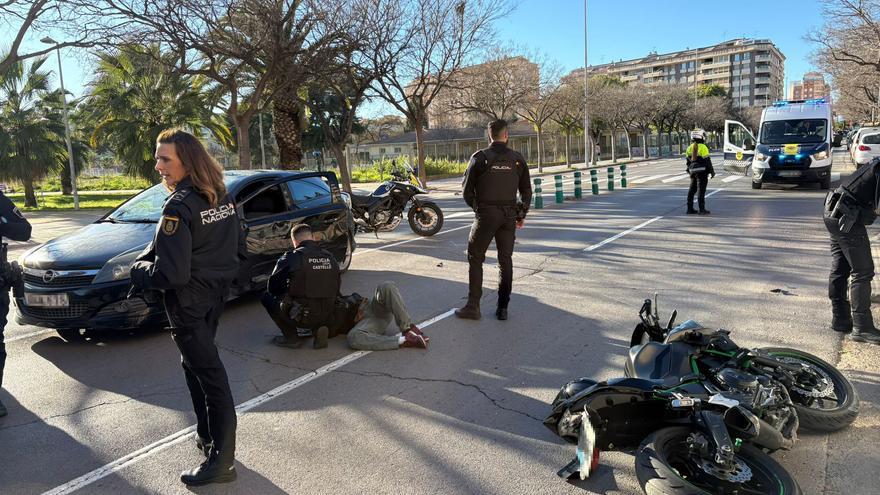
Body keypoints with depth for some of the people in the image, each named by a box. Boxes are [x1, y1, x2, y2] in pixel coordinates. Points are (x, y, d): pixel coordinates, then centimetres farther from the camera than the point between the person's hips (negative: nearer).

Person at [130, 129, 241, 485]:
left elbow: (171, 274, -25)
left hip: (189, 303, -8)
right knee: (198, 364, 23)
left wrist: (139, 271, -4)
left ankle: (221, 461, 8)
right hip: (216, 294, 8)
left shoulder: (179, 207, -21)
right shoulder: (222, 198, 4)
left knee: (209, 375, -2)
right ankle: (208, 436, 34)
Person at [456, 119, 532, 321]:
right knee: (506, 261, 10)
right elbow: (526, 191, 8)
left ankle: (473, 306, 5)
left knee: (475, 259, 7)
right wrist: (522, 215, 20)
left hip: (486, 214, -3)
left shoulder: (480, 158, -5)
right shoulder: (517, 159, 4)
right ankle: (503, 308, 12)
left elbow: (467, 190, -2)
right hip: (509, 216, 3)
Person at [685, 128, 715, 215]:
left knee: (692, 190, 12)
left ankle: (690, 208, 14)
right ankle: (702, 209, -1)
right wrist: (712, 171, -4)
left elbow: (688, 161, 12)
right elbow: (707, 161, -13)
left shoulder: (689, 148, 6)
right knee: (701, 190, -3)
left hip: (693, 171, 6)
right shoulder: (703, 147, -14)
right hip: (702, 172, -6)